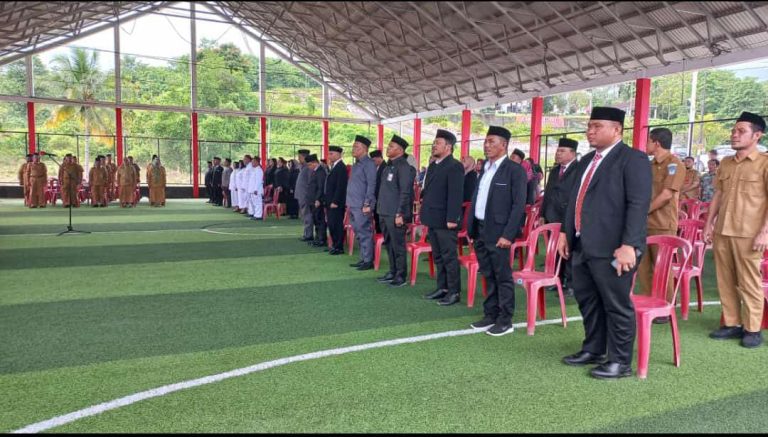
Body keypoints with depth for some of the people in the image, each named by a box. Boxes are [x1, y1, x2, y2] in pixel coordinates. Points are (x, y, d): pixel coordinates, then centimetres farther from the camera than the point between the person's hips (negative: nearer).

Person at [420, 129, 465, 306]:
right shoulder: (433, 166, 16)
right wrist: (425, 214, 17)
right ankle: (442, 288, 25)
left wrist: (452, 219, -22)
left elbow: (456, 195, -18)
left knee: (449, 257, -2)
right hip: (432, 220, 9)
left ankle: (454, 292, 7)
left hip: (445, 221, -9)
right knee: (438, 256, 15)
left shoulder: (454, 166, -12)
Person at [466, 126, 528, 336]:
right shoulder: (484, 169, 13)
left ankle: (505, 320, 12)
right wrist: (471, 228, 10)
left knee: (502, 276, 2)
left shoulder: (514, 170, -8)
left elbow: (519, 205, -13)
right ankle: (490, 315, 25)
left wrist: (508, 234, -18)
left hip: (498, 231, -7)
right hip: (480, 230, 7)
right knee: (488, 276, 15)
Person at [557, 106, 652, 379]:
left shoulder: (633, 159, -9)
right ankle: (594, 350, 33)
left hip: (612, 248, -8)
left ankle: (620, 361, 16)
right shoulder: (587, 160, 17)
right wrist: (565, 232, 15)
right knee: (587, 300, 17)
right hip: (582, 245, 9)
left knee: (617, 305, 3)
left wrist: (629, 245, -24)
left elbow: (639, 205, -17)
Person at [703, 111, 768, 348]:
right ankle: (732, 324, 19)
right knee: (725, 281, 9)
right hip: (721, 232, 6)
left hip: (748, 234, -5)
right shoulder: (725, 163, 13)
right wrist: (709, 224, 11)